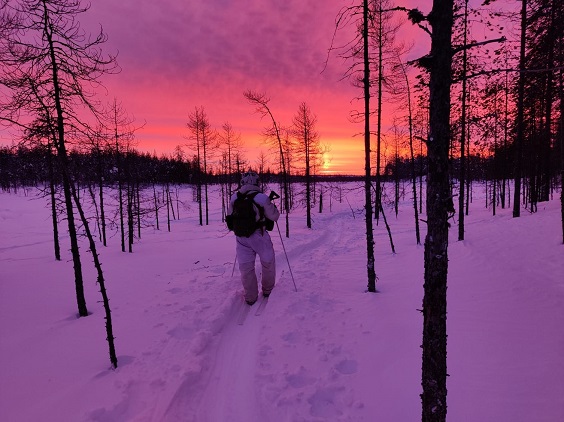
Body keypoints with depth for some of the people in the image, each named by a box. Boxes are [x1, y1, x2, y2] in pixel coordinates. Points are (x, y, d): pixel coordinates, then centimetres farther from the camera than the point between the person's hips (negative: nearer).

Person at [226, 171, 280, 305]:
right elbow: (274, 216, -7)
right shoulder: (261, 197, -14)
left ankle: (250, 297, 21)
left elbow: (230, 216, 9)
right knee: (268, 263, 20)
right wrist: (272, 206, 13)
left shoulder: (234, 198, -1)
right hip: (259, 236, -3)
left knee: (246, 267, 14)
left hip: (241, 237, 3)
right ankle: (267, 290, 35)